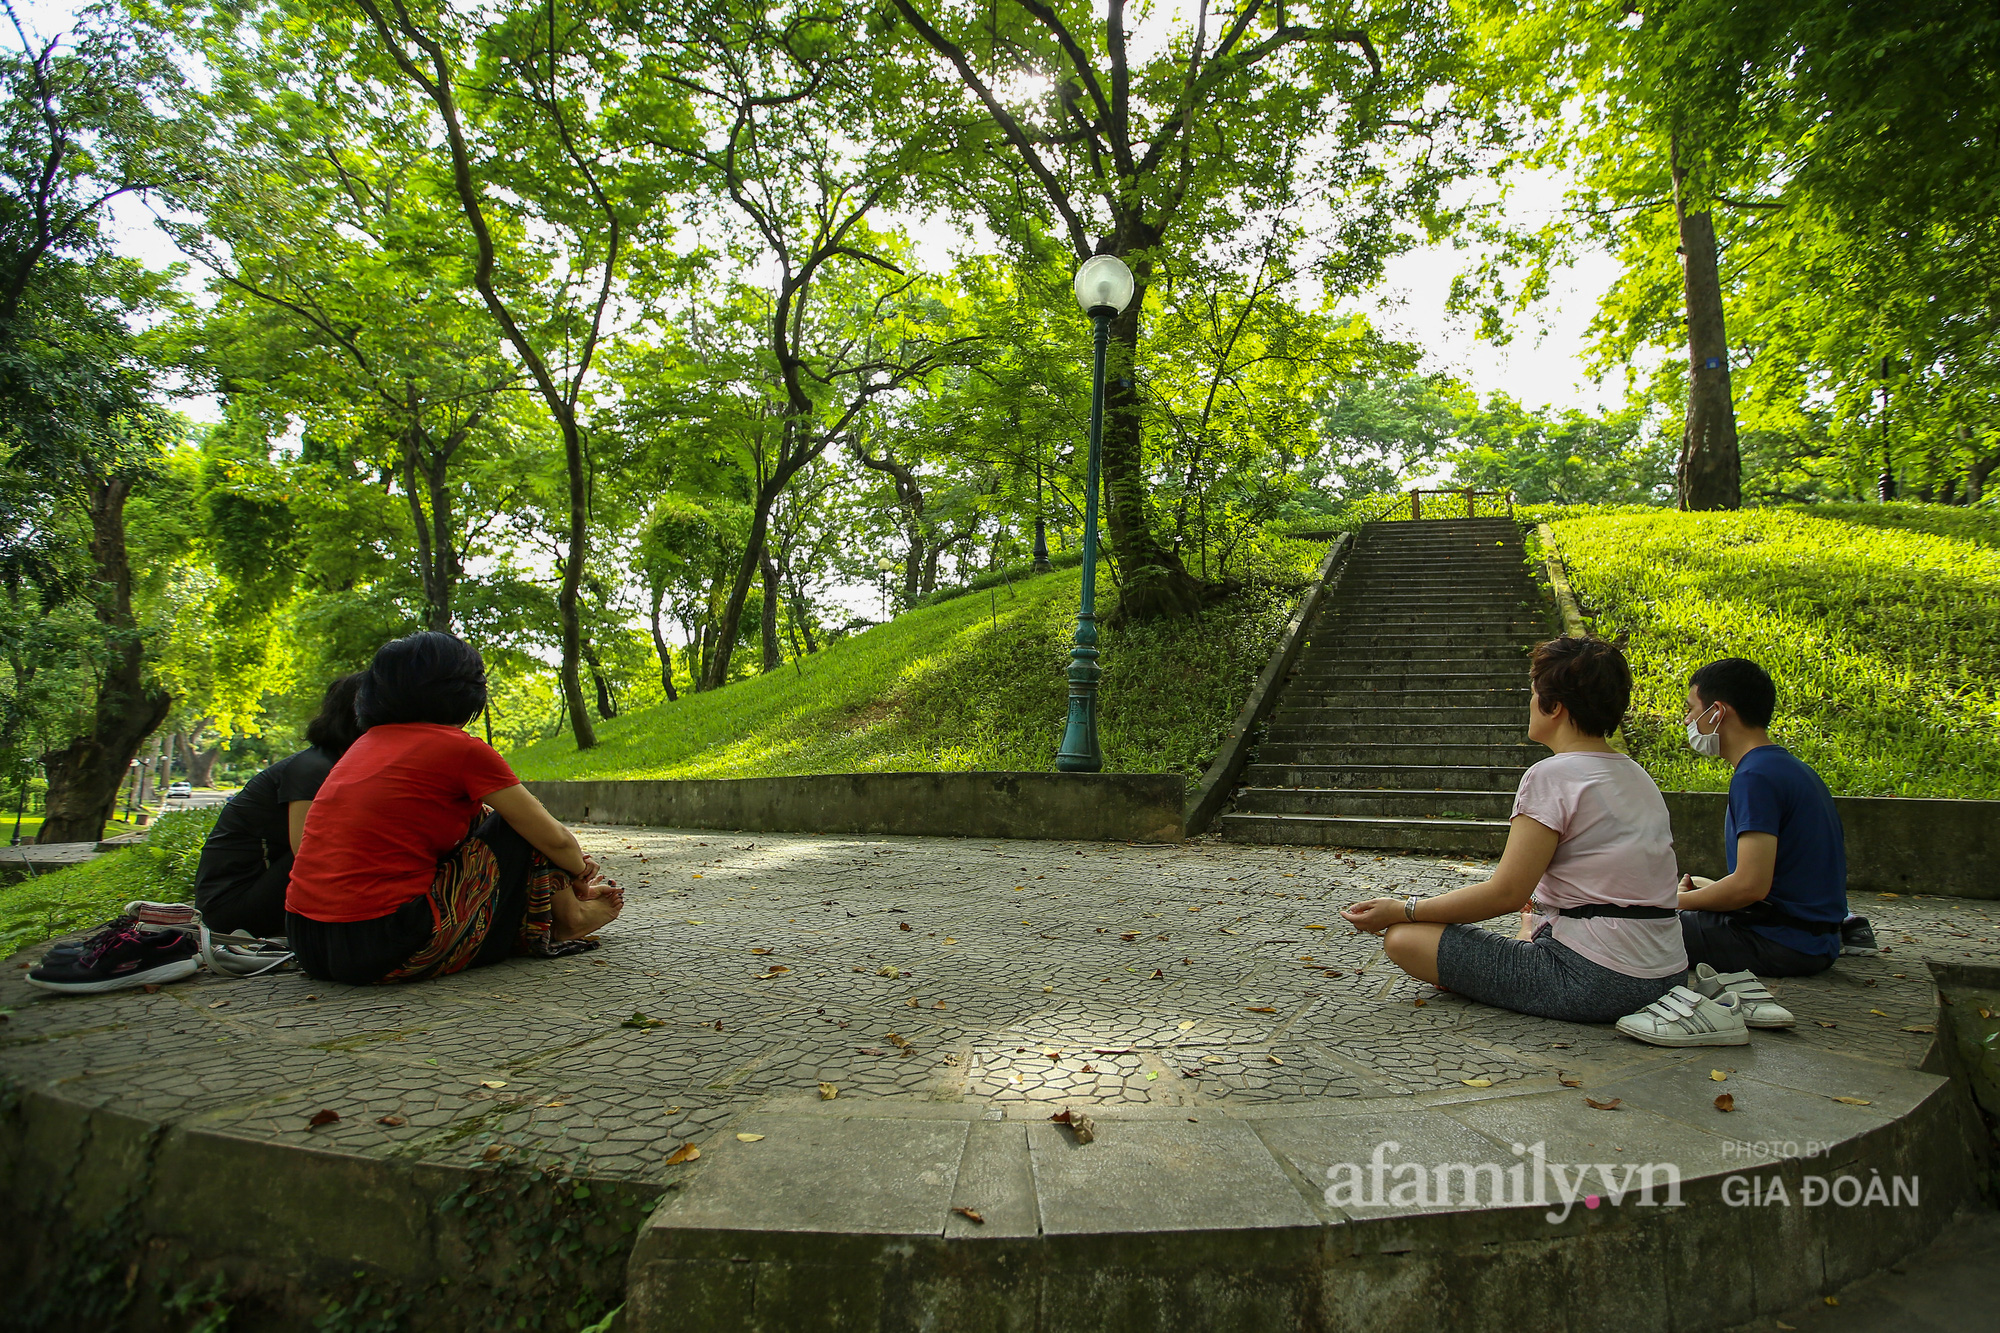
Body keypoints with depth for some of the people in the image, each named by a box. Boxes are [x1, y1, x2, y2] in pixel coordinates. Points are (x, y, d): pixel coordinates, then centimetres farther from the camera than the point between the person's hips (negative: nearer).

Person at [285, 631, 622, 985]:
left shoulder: (368, 742, 15)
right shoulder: (461, 748, -7)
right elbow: (554, 839, -1)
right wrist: (579, 870, 24)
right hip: (390, 952, -8)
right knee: (517, 827, 7)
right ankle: (568, 919, 26)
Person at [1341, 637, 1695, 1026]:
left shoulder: (1552, 775, -15)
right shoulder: (1639, 778, 12)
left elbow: (1505, 893, -17)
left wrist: (1401, 910, -10)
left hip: (1593, 981, -9)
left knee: (1403, 938, -11)